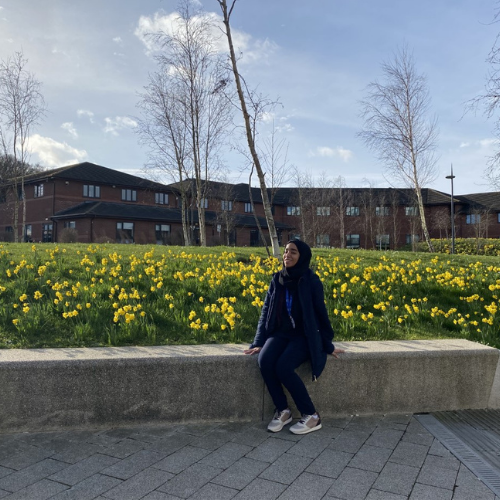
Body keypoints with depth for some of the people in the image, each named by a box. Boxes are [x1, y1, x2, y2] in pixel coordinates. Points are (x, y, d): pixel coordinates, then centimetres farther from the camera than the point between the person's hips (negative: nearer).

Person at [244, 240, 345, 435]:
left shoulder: (311, 281, -8)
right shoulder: (277, 279, 4)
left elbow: (321, 314, -2)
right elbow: (266, 312, 7)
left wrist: (328, 345, 1)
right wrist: (258, 343, 3)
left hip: (304, 336, -4)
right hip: (280, 334, 4)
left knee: (283, 367, -30)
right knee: (264, 361, -26)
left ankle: (311, 416, -10)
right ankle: (282, 410, -5)